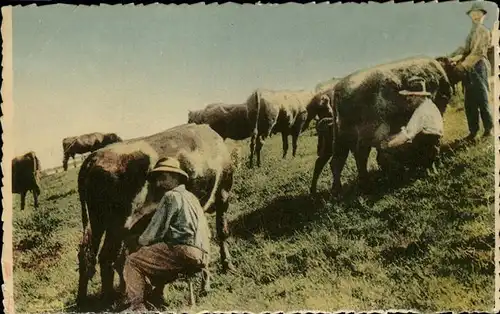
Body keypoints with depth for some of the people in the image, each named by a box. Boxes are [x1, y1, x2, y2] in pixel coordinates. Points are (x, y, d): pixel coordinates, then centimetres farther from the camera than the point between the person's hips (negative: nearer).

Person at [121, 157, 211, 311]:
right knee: (153, 254, 30)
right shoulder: (191, 197, 24)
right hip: (201, 256, 9)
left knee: (132, 262, -2)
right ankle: (156, 298, 29)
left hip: (183, 252, -9)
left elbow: (154, 232, -6)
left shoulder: (171, 196, -4)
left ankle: (136, 306, -10)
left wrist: (141, 242, 15)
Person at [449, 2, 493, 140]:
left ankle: (489, 129, 4)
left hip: (478, 68, -7)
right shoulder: (471, 32, 21)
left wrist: (463, 64, -13)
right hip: (469, 70, 7)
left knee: (482, 100, -6)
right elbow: (466, 49, 8)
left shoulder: (483, 31, -2)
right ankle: (473, 131, 11)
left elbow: (478, 53, -12)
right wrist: (455, 58, -10)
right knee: (469, 102, 6)